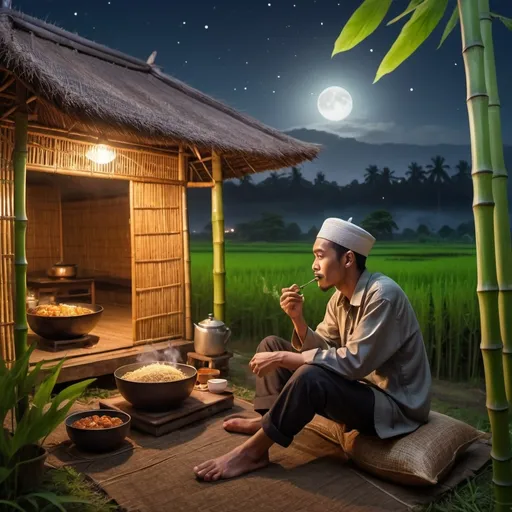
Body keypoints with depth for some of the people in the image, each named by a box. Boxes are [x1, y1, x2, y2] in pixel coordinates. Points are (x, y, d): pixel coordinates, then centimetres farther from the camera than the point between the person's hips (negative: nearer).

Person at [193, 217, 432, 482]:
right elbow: (321, 350, 4)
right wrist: (298, 318, -15)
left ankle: (252, 451, -17)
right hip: (361, 386, 8)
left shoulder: (383, 294, -24)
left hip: (393, 403, -8)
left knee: (310, 377, -36)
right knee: (271, 344, 4)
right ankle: (266, 421, 0)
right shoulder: (340, 297, 1)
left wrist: (283, 358, -27)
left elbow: (355, 362, -29)